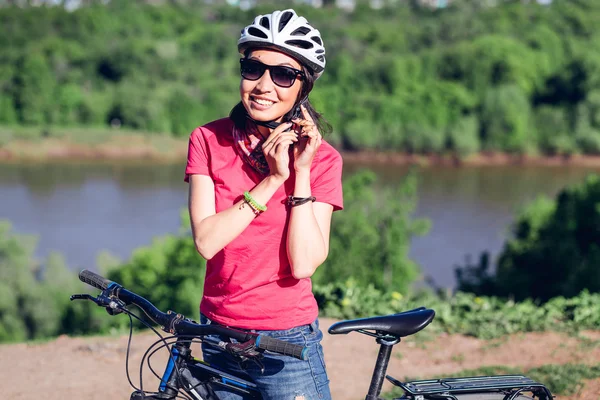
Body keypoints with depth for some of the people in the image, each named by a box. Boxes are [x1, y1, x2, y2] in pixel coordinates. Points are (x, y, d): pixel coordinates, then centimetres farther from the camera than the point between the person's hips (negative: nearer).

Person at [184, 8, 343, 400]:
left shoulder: (321, 158, -7)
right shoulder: (208, 140, -2)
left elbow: (304, 264, -17)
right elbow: (206, 241, -14)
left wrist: (302, 172, -18)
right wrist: (271, 179, -18)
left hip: (286, 342, -3)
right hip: (219, 335, 3)